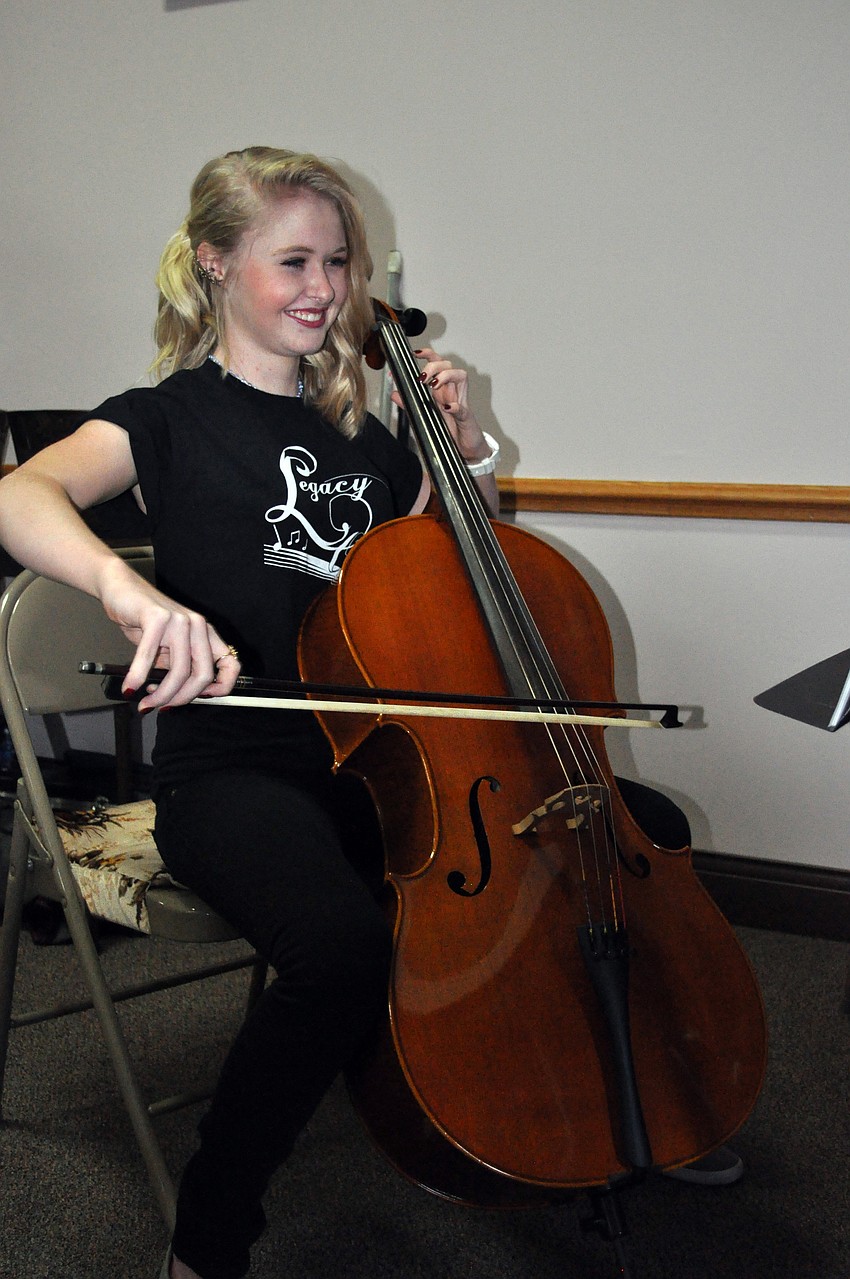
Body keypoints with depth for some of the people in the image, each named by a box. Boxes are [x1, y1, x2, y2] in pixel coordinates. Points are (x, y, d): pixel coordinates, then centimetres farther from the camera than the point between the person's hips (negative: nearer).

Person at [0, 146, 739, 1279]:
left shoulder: (356, 433, 15)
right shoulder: (171, 418, -2)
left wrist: (469, 450, 8)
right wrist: (126, 585, -43)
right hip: (235, 771, -6)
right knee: (344, 946, -37)